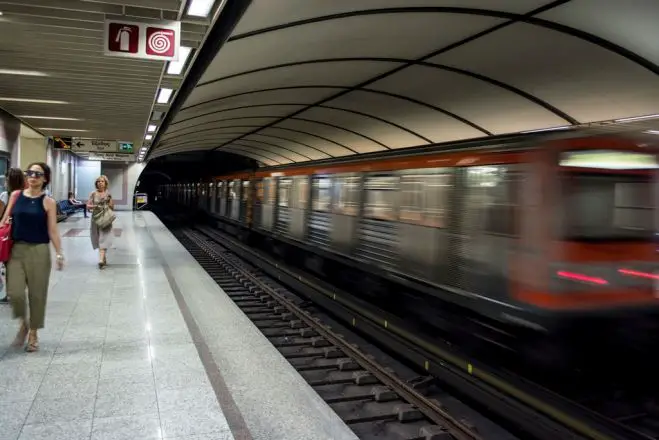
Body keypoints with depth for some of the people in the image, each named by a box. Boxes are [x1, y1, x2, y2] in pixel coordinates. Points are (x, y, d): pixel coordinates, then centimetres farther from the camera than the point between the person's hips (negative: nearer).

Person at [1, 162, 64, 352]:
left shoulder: (48, 202, -3)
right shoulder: (16, 196, 4)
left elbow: (52, 231, -4)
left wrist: (59, 254, -12)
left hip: (39, 251, -2)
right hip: (16, 250, 2)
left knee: (37, 294, 5)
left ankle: (33, 333, 23)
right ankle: (24, 322, 26)